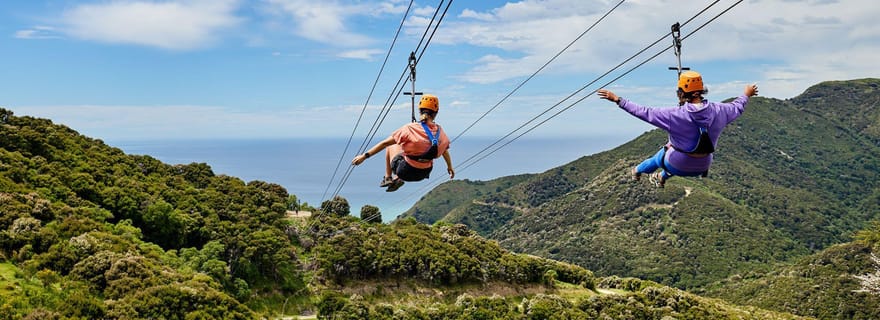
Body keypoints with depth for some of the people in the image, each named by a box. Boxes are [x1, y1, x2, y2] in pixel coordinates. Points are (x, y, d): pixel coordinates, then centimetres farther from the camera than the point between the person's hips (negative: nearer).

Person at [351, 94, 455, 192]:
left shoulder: (410, 129, -17)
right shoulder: (440, 133, -5)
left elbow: (385, 143, -14)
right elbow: (445, 151, 13)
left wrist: (365, 155, -9)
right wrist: (450, 167, 31)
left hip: (405, 171, -4)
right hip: (423, 174, 4)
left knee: (390, 146, 22)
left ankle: (388, 177, 24)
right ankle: (397, 179, 18)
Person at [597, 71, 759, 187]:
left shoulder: (676, 115, -28)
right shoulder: (717, 111, -14)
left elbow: (644, 112, -25)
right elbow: (737, 107, 8)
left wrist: (618, 100, -19)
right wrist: (746, 95, 30)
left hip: (677, 166, -4)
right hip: (702, 168, 4)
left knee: (659, 157, 31)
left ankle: (638, 171, 58)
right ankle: (662, 177, 57)